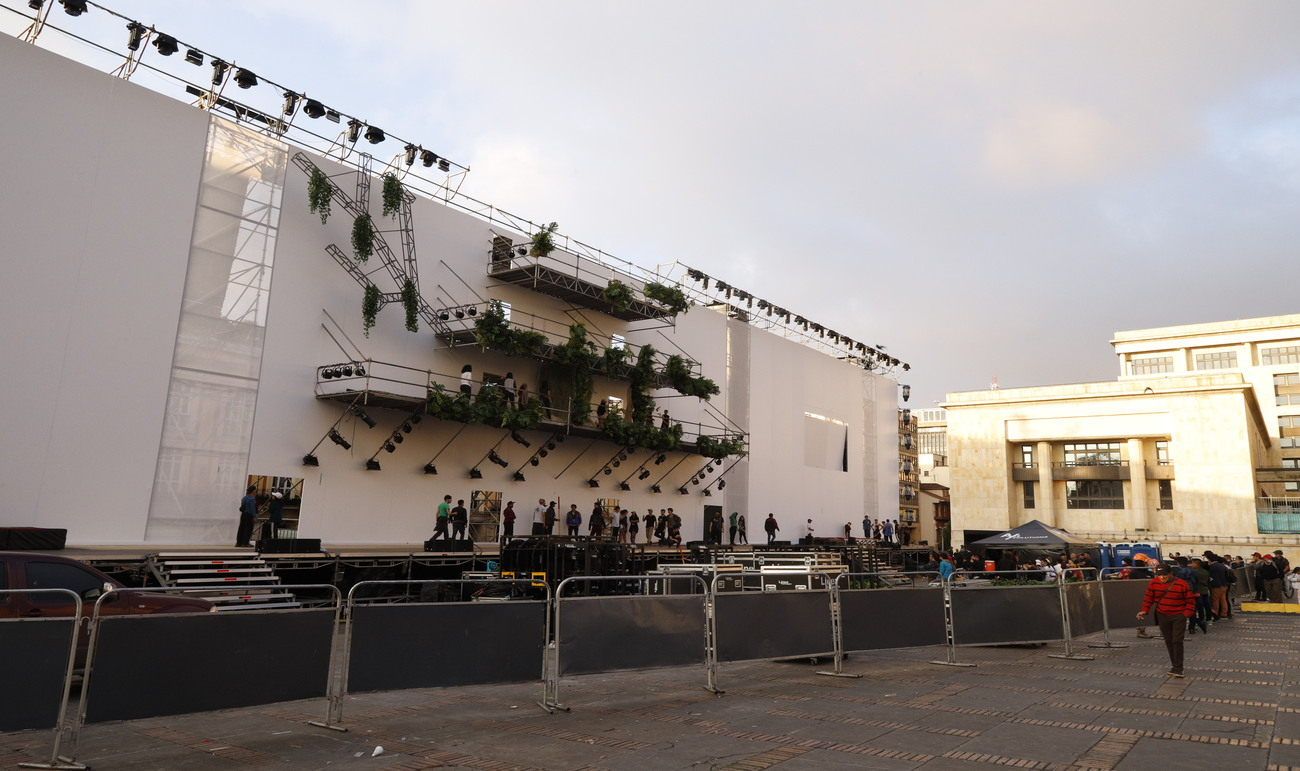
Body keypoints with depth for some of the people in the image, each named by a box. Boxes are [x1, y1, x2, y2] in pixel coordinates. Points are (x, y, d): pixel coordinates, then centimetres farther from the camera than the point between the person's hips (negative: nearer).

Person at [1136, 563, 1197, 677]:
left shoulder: (1182, 584, -12)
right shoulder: (1153, 583, -3)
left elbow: (1190, 601, -3)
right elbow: (1149, 598, 7)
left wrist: (1187, 614, -11)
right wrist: (1145, 611, -4)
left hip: (1179, 616, -4)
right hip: (1162, 616, 4)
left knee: (1177, 641, -10)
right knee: (1168, 641, 9)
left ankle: (1178, 669, -6)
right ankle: (1173, 665, 21)